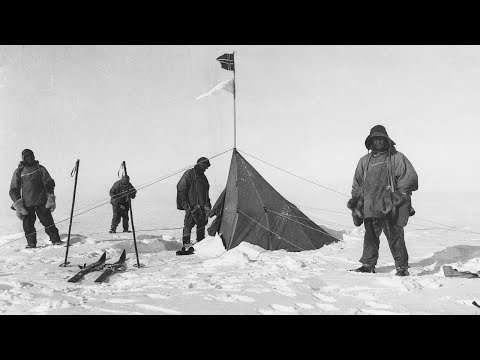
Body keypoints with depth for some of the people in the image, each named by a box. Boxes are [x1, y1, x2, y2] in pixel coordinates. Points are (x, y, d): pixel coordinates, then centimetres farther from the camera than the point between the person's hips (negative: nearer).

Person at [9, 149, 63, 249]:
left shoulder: (40, 168, 6)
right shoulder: (18, 172, 6)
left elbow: (49, 183, 8)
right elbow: (13, 190, 9)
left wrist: (50, 197, -1)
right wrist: (17, 203, -1)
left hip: (41, 201, -1)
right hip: (26, 203, 1)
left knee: (47, 220, -3)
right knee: (28, 223, 0)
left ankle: (55, 239, 4)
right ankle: (31, 243, 13)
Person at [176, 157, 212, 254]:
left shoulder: (203, 176, 18)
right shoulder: (189, 174, -4)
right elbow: (181, 189, -7)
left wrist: (207, 205, 20)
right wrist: (185, 203, -13)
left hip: (202, 206, 7)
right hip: (192, 206, -7)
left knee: (201, 225, 8)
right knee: (188, 224, -12)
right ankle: (186, 245, -11)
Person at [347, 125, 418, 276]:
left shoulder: (397, 158, 5)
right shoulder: (365, 161, 17)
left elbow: (410, 177, 0)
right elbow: (357, 183, 25)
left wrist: (401, 193, -10)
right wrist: (355, 198, 17)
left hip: (390, 206, -4)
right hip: (370, 206, 4)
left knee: (395, 237, -4)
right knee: (370, 236, 7)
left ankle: (402, 267, 5)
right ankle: (368, 264, 19)